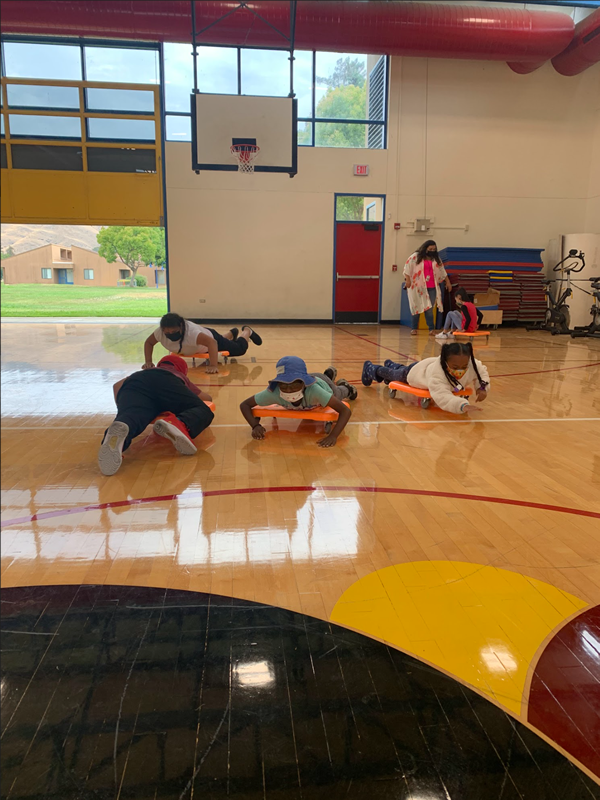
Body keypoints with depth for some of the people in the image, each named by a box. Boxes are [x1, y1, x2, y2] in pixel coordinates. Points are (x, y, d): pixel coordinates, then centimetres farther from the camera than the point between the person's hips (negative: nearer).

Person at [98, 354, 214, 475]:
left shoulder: (142, 373, 49)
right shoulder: (179, 377, 44)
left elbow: (117, 386, 35)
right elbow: (207, 397, 53)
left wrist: (122, 408, 47)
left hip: (133, 385, 2)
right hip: (166, 383, -1)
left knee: (132, 417, -27)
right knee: (203, 411, 3)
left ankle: (116, 433, -66)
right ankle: (181, 423, -34)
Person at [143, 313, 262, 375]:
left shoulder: (190, 331, -50)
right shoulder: (160, 332, -33)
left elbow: (212, 342, -58)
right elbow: (148, 342, -16)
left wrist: (213, 365, -65)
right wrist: (148, 362, -30)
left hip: (210, 337, -6)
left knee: (240, 348, 15)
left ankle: (247, 331, 46)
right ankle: (231, 333, 67)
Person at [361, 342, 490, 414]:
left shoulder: (472, 363, -39)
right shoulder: (437, 374, -56)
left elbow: (482, 372, -17)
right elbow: (442, 397, -67)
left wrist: (482, 387, -35)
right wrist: (462, 405, -83)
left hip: (429, 366, 5)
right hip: (416, 371, -5)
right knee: (394, 375, 29)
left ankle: (390, 364, 76)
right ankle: (370, 368, 62)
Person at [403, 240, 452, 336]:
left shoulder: (436, 258, 13)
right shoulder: (415, 256, -1)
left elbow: (442, 271, 19)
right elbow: (407, 267, -4)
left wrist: (448, 282, 20)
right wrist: (408, 280, -12)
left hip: (432, 288, 3)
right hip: (418, 286, -3)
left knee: (429, 309, -1)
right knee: (417, 307, 2)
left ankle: (431, 329, 1)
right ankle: (414, 328, 10)